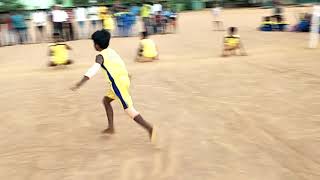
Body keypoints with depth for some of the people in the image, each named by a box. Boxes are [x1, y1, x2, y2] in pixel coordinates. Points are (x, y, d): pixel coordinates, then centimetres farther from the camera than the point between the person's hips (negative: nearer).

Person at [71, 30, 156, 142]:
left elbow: (94, 69, -28)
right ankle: (111, 127, 25)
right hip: (124, 79, 8)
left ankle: (149, 128, -10)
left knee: (129, 109, -4)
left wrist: (80, 83, -36)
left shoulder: (100, 56, -10)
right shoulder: (111, 51, 13)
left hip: (118, 84, -8)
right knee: (106, 100, 23)